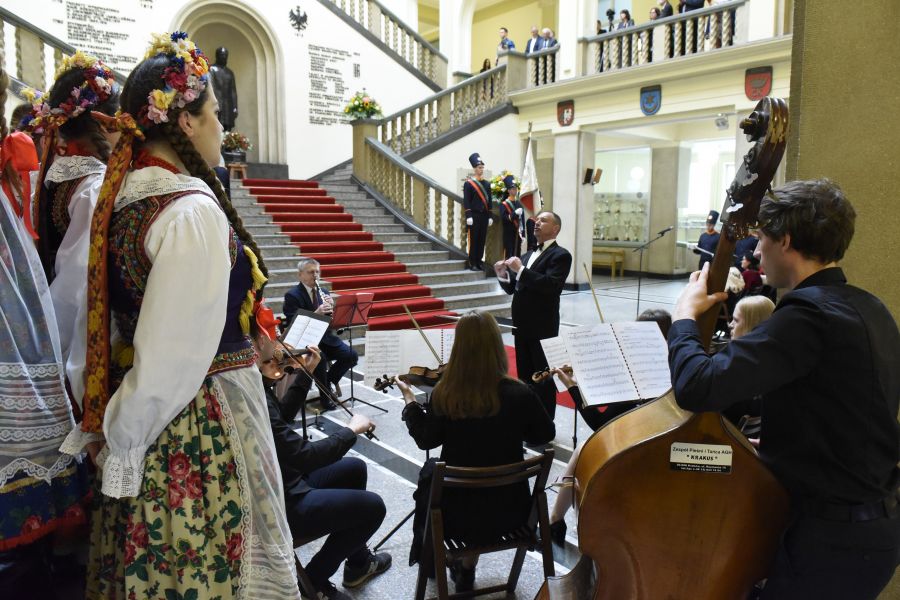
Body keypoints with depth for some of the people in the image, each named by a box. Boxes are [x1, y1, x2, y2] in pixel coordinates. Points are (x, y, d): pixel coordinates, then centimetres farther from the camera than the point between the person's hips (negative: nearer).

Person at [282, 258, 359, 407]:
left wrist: (331, 307, -11)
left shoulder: (323, 292, 13)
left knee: (352, 355, -15)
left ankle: (330, 378, 10)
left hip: (326, 337, 6)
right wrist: (316, 313, -30)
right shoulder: (292, 295, -6)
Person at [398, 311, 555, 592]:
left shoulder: (445, 393, -18)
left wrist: (410, 402, 11)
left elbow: (426, 439, -2)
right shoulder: (520, 393, -17)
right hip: (509, 510, 1)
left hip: (457, 514, -1)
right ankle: (466, 568, 39)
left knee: (429, 473, 31)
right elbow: (545, 435, 0)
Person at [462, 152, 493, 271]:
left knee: (482, 239, 6)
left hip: (484, 216, 5)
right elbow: (466, 201, -8)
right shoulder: (468, 183, -2)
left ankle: (479, 262, 14)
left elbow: (490, 201, 13)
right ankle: (472, 263, 2)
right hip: (474, 216, -5)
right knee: (473, 239, -2)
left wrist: (490, 216, 7)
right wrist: (468, 216, -15)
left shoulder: (487, 184, 13)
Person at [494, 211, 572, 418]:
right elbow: (512, 288, 15)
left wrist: (521, 270, -23)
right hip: (522, 325, 7)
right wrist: (503, 275, -5)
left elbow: (551, 285, -24)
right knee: (524, 376, 15)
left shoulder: (560, 255, -8)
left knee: (544, 377, 3)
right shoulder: (528, 255, 16)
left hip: (543, 327, -7)